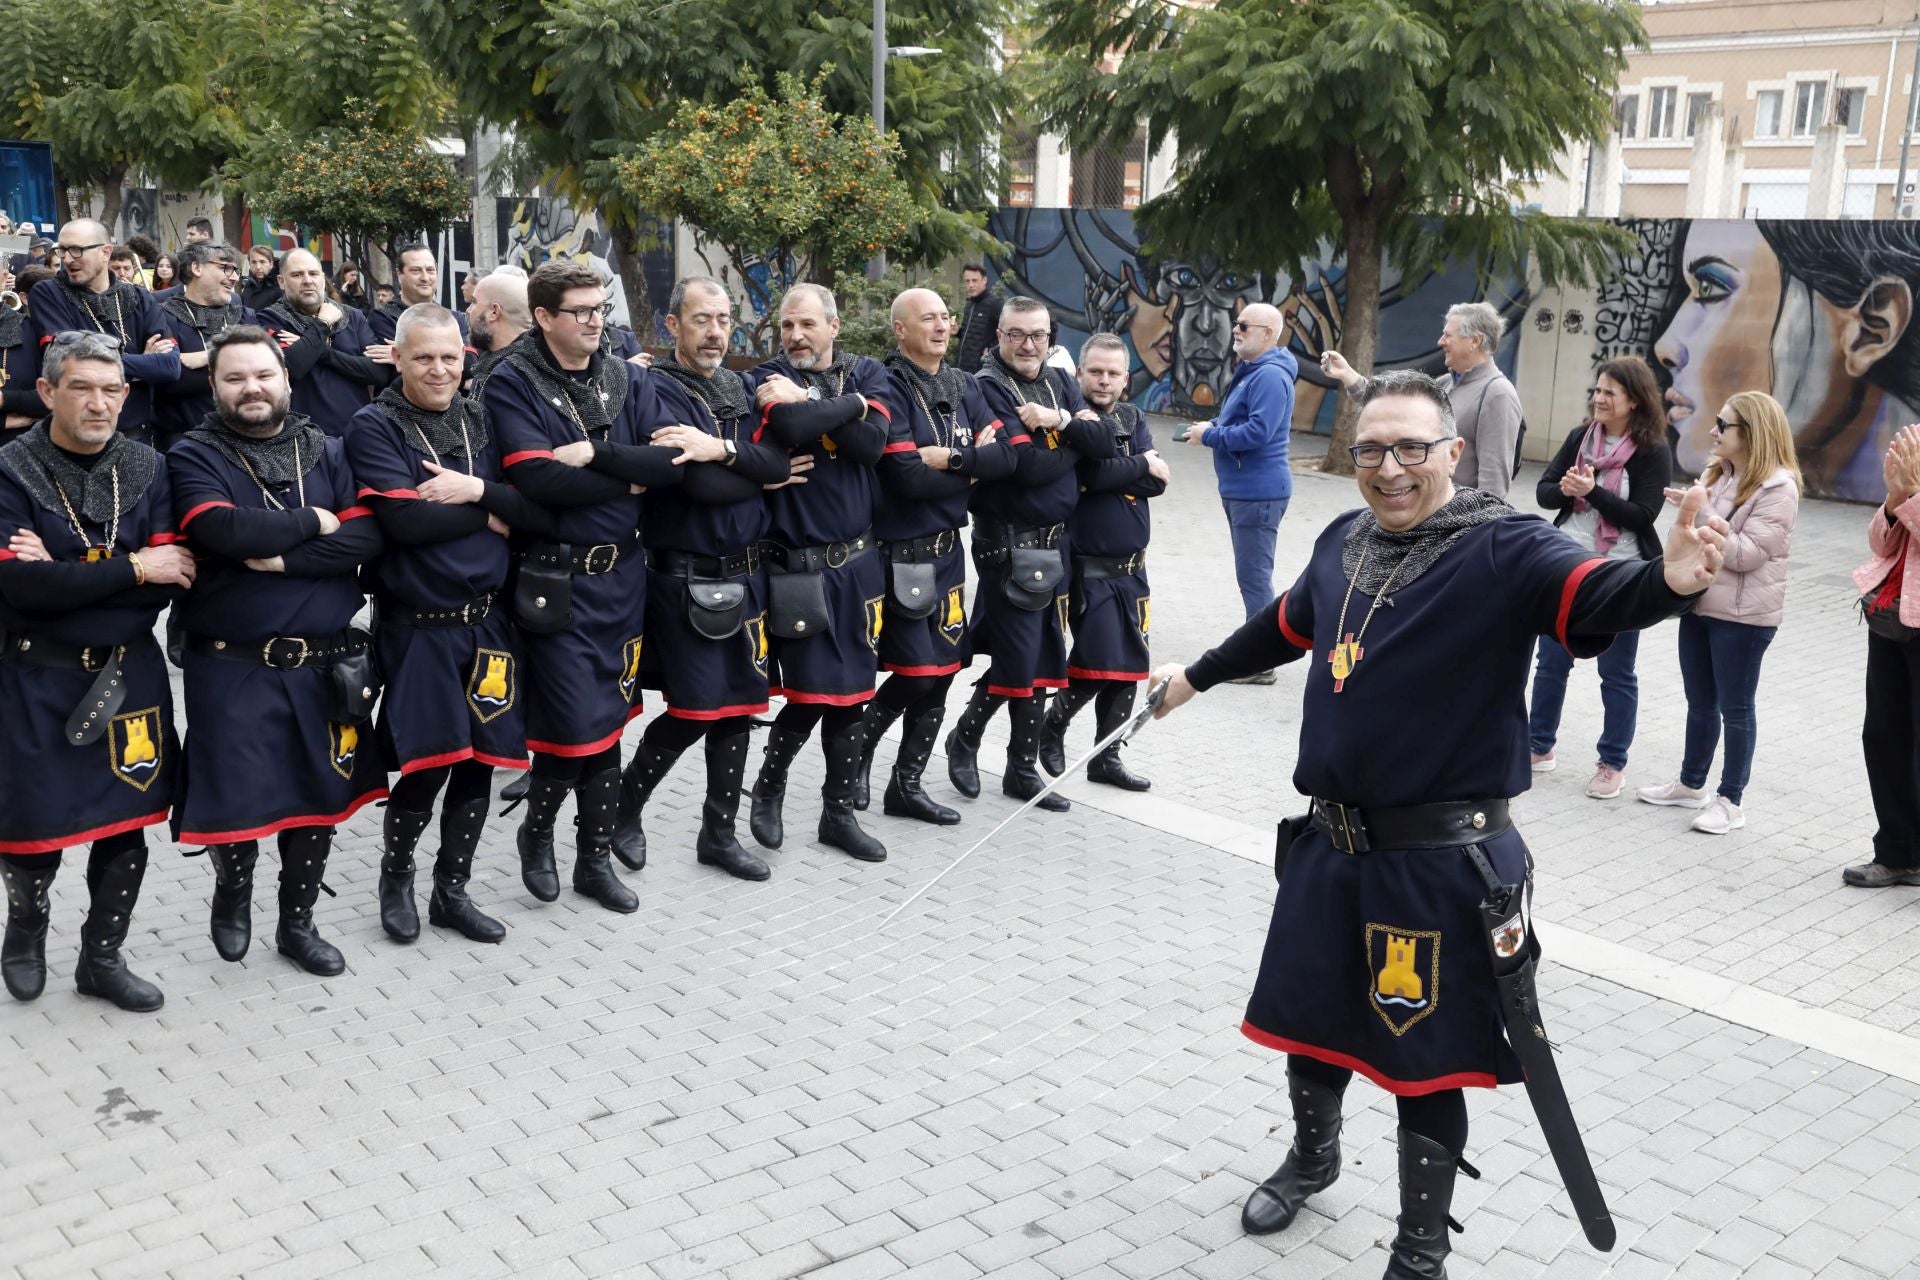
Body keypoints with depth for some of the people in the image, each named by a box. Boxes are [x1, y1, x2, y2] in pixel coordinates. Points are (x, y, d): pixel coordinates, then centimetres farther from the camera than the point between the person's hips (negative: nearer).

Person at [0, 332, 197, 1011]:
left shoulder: (147, 469, 0)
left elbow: (166, 583, -9)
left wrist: (64, 574, -18)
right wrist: (130, 568, -20)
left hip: (128, 674, 3)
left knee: (126, 827, 10)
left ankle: (102, 958, 29)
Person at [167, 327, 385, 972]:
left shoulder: (328, 453, 7)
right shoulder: (194, 457, -2)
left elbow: (365, 537, -7)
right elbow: (222, 530, -21)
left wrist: (284, 559, -17)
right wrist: (310, 521, -11)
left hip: (324, 663, 3)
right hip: (232, 666, -3)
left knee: (319, 794, 10)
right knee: (236, 797, 2)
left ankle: (298, 922, 28)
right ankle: (232, 892, 33)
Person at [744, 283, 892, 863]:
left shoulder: (868, 374, 7)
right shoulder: (771, 379, -3)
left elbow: (871, 442, -12)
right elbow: (791, 428, -26)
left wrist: (805, 406, -14)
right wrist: (850, 405, -14)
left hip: (858, 560, 4)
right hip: (797, 565, -4)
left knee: (852, 693, 10)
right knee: (809, 694, -4)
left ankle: (839, 812, 24)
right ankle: (768, 789, 22)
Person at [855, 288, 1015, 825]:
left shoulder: (964, 387, 9)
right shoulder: (888, 389, -12)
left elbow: (1005, 457, -1)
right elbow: (907, 478, -21)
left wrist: (949, 458, -16)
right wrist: (971, 469, -9)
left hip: (948, 549, 7)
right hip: (900, 553, -7)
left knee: (942, 672, 9)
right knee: (916, 673, -8)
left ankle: (907, 786, 21)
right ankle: (858, 751, 19)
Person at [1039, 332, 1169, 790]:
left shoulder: (1133, 418, 11)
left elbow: (1158, 482, -3)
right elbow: (1091, 471, -23)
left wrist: (1110, 475, -15)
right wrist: (1142, 465, -9)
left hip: (1132, 566, 6)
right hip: (1088, 566, -6)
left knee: (1128, 665, 8)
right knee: (1097, 660, -10)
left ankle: (1107, 756, 20)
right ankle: (1053, 726, 16)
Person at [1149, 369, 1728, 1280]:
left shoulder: (1502, 550, -14)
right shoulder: (1343, 542, 5)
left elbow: (1595, 596, -33)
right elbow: (1286, 626, 23)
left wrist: (1668, 580, -55)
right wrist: (1198, 675, 37)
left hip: (1442, 862, -6)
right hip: (1329, 845, 6)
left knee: (1423, 1064, 5)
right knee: (1309, 1022, 22)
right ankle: (1312, 1158, 52)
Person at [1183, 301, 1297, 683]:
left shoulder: (1270, 376, -17)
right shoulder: (1250, 371, 17)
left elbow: (1257, 433, -26)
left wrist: (1209, 435, -14)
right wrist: (1210, 427, 5)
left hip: (1258, 491, -11)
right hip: (1240, 489, 11)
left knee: (1254, 576, -7)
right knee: (1252, 575, 17)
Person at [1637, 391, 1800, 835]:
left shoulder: (1777, 487, -15)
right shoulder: (1717, 471, 10)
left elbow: (1745, 554, -21)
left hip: (1744, 615, -8)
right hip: (1700, 602, 8)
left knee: (1734, 708, 1)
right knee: (1700, 702, 17)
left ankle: (1730, 800, 11)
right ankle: (1691, 784, 29)